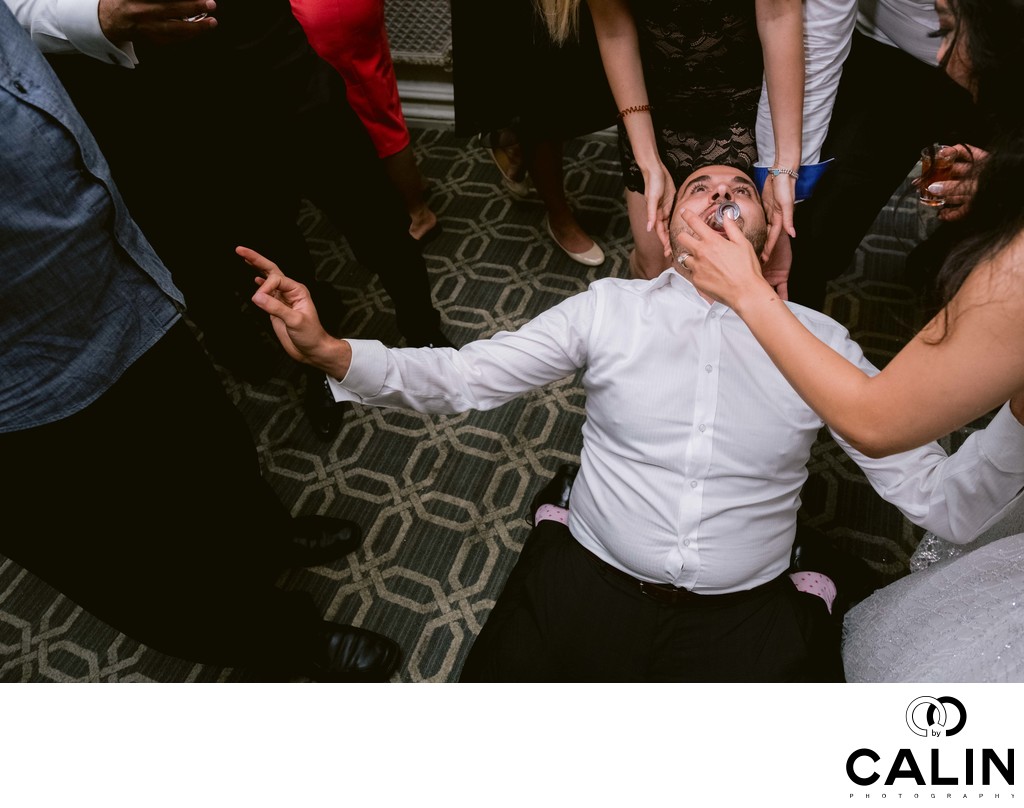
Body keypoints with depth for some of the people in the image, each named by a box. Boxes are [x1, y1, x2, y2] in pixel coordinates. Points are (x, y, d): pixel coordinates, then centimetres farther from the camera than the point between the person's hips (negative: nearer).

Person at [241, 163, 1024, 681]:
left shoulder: (818, 339, 3)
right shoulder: (612, 306, 2)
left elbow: (943, 503, 1)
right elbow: (461, 377, -2)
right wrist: (330, 352, -17)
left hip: (746, 622, 2)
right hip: (584, 592, 0)